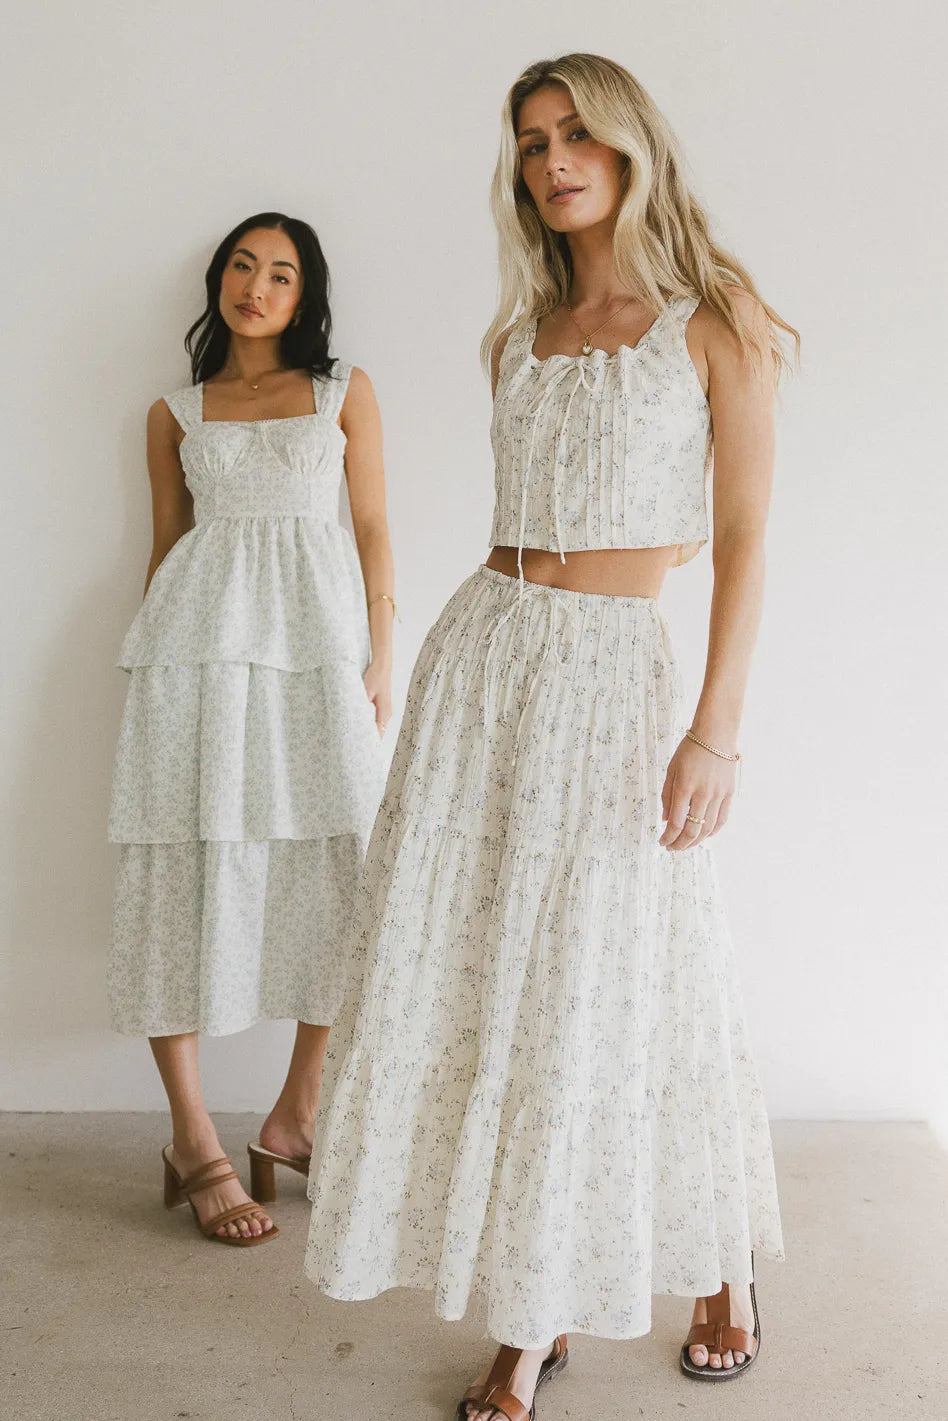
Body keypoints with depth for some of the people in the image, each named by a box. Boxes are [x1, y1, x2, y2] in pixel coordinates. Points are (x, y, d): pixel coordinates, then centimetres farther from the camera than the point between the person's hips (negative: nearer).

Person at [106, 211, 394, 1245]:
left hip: (316, 634, 0)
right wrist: (160, 650, 9)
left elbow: (372, 529, 11)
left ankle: (299, 1112, 9)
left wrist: (380, 655, 2)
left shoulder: (345, 391, 15)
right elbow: (167, 541, 17)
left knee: (336, 862, -7)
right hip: (199, 637, 0)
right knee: (187, 859, -6)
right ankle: (192, 1137, 3)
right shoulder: (176, 412, 17)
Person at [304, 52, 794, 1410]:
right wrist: (490, 664, 14)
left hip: (617, 669, -5)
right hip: (484, 651, 5)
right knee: (489, 977, 3)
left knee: (614, 983, 1)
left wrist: (716, 729, -14)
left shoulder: (716, 314, -1)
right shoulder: (522, 332, 14)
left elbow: (744, 539, -7)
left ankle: (724, 1267, 29)